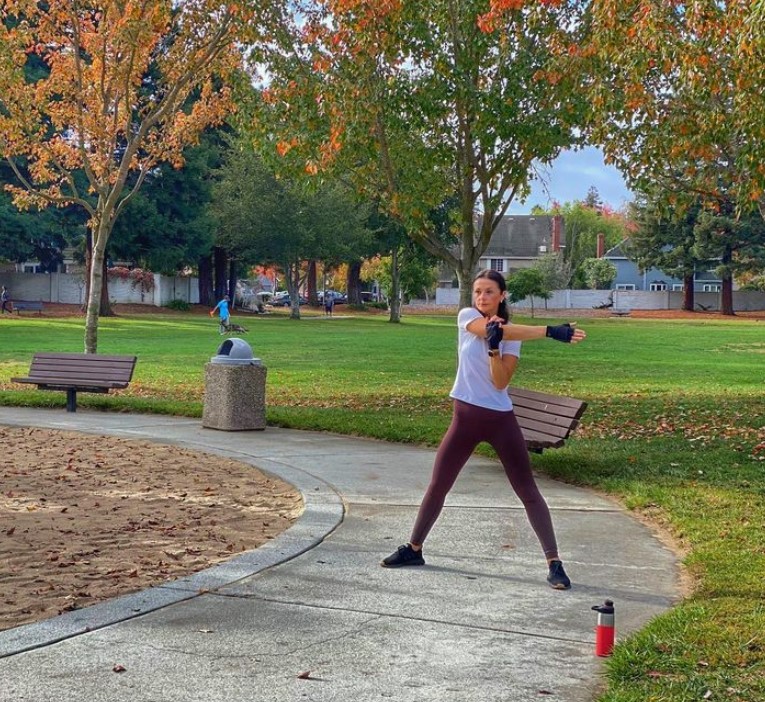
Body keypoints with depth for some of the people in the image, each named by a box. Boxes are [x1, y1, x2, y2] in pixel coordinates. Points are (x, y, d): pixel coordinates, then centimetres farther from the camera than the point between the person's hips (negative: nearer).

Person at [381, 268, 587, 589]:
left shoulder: (512, 336, -3)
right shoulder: (466, 317, -4)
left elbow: (500, 382, -13)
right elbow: (495, 330, -24)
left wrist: (494, 347, -28)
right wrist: (551, 331, -34)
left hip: (500, 419, -1)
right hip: (465, 416, 1)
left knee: (528, 491, -2)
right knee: (437, 486, 11)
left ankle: (554, 563, 0)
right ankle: (413, 549, 27)